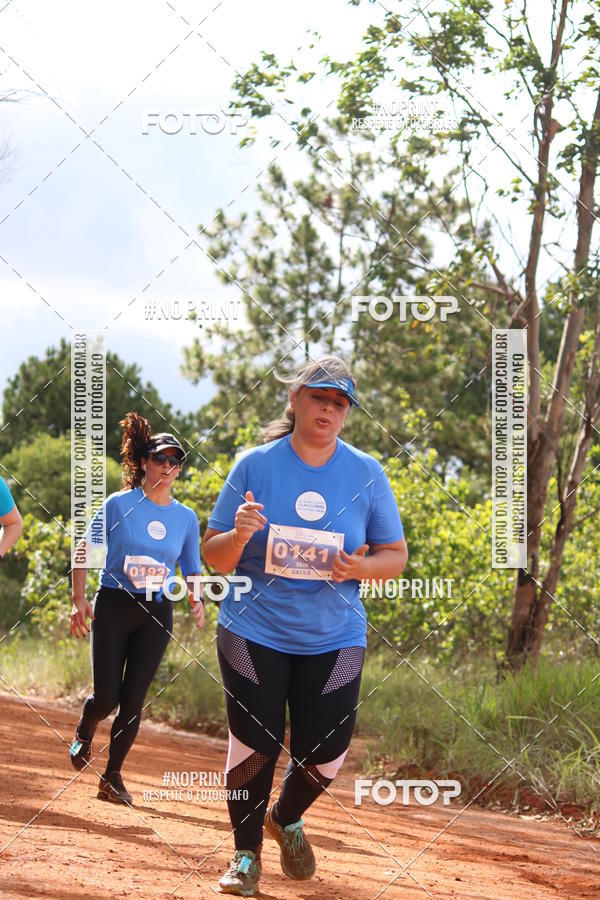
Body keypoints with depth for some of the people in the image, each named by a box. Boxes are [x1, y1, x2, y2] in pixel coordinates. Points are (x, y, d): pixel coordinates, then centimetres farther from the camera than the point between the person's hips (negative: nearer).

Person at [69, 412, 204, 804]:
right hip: (113, 607, -2)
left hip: (158, 614, 3)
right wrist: (79, 599, -12)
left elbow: (193, 570, 13)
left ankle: (113, 776, 11)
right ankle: (84, 734, 30)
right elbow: (84, 550, -1)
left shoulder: (186, 517, 6)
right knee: (107, 697, -6)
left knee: (134, 699, -2)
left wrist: (197, 598, -9)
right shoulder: (119, 504, -3)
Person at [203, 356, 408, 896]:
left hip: (334, 639, 1)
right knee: (254, 747, -4)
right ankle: (247, 853, 16)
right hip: (255, 632, -1)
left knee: (324, 754, -1)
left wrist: (361, 567, -17)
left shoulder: (366, 474, 1)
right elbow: (214, 556, -1)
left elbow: (396, 556, 5)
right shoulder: (254, 466, -3)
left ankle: (287, 820, 32)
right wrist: (239, 536, -24)